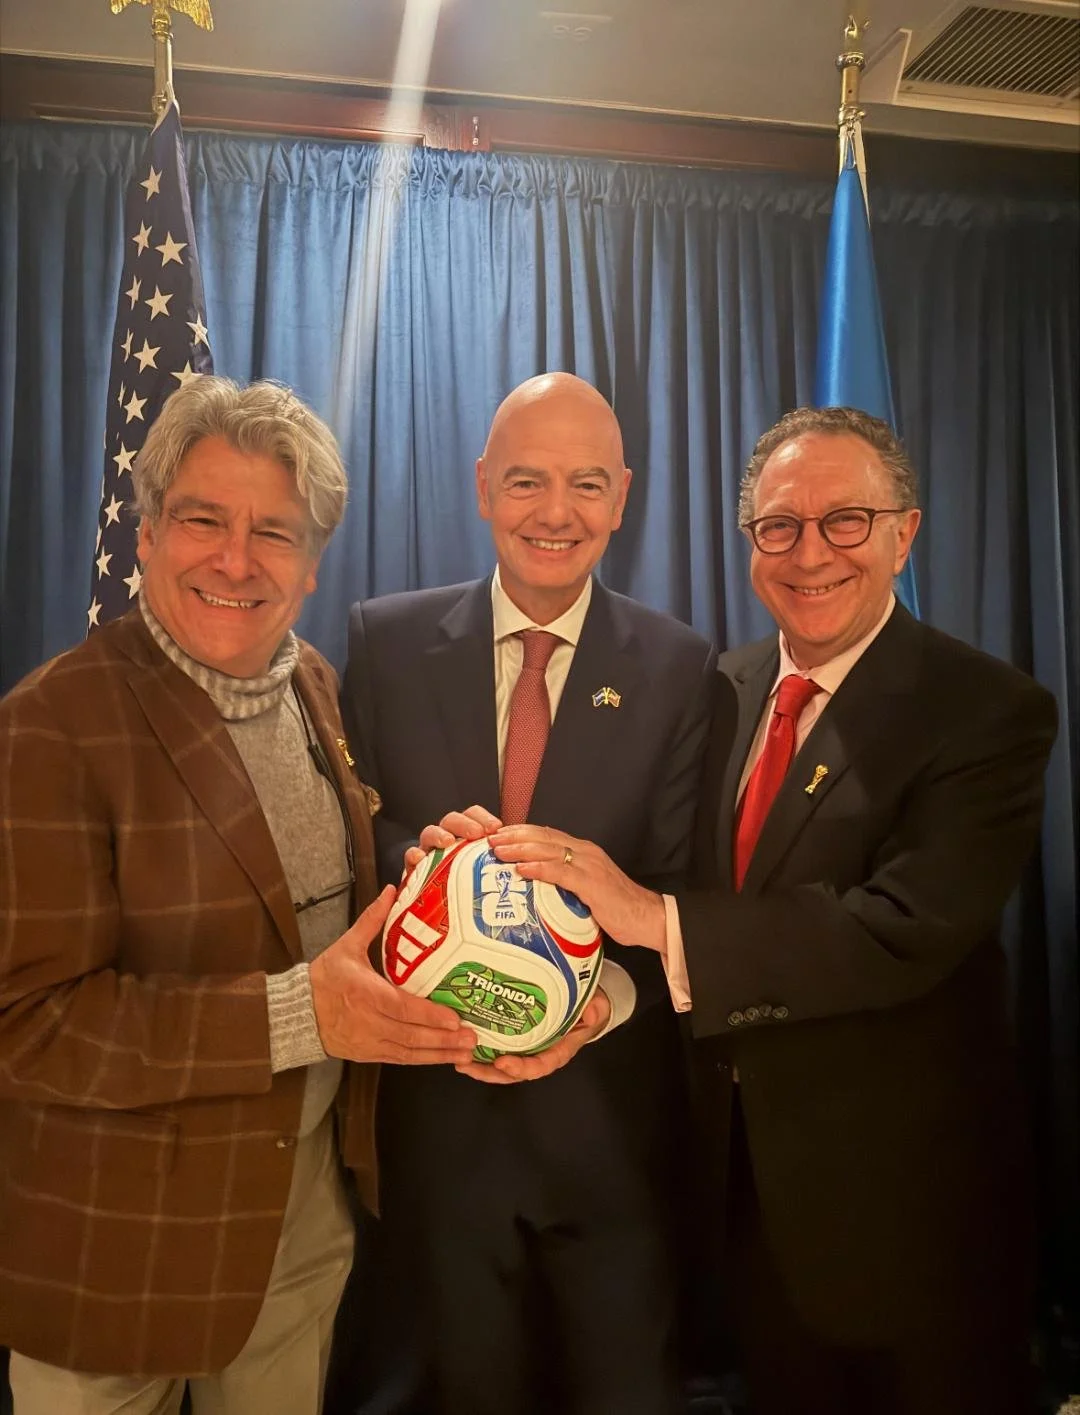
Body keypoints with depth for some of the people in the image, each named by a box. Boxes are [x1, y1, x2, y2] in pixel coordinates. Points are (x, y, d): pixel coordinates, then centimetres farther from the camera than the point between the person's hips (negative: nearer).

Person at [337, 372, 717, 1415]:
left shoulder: (681, 668, -6)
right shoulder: (386, 640, -4)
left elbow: (680, 887, -7)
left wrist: (607, 998, -26)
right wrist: (419, 853, -25)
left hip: (610, 1114, 0)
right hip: (438, 1107, 1)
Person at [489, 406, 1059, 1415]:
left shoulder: (989, 713, -17)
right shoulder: (725, 691, 1)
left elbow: (904, 932, -28)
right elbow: (693, 885, 6)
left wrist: (656, 918, -33)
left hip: (900, 1188, -4)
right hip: (742, 1166, 5)